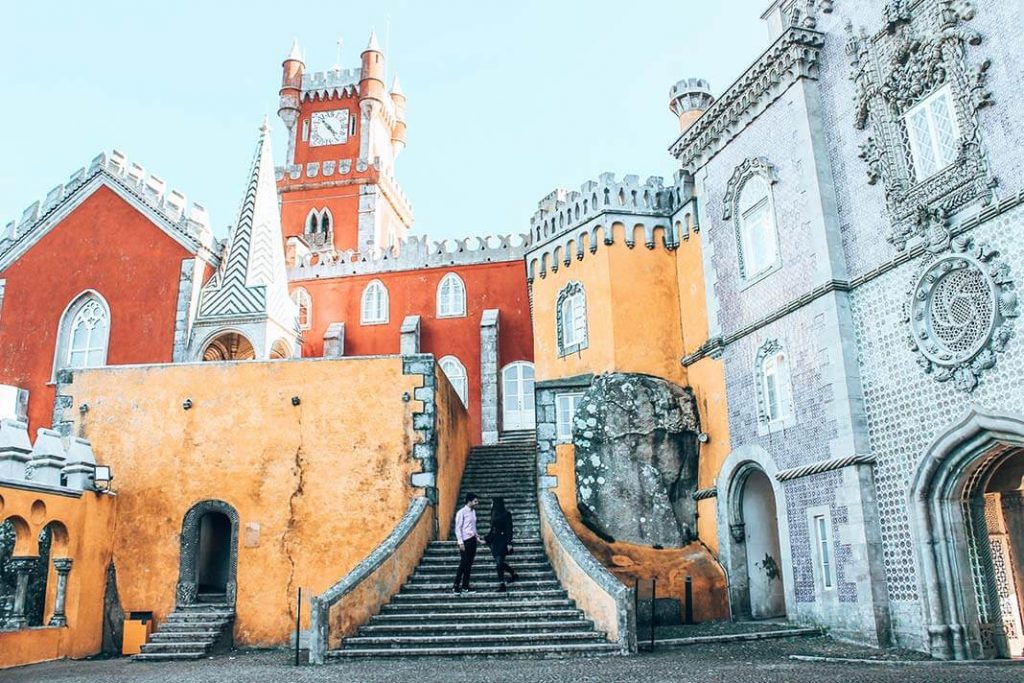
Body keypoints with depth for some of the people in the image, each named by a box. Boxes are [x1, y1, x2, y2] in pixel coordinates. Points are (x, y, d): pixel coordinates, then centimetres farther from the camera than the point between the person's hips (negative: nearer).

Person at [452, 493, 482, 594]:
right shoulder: (462, 512, -10)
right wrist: (460, 542, -16)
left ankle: (465, 586, 16)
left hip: (472, 540, 7)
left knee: (469, 564, 9)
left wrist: (477, 536, 9)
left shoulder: (473, 511, 12)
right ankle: (456, 586, 2)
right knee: (463, 563, -6)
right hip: (465, 540, -7)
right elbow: (458, 528, -11)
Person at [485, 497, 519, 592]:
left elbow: (509, 529, -13)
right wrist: (488, 538, 16)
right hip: (494, 541, 8)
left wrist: (509, 543, -17)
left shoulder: (506, 514, -10)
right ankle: (513, 573, 32)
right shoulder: (494, 514, 12)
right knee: (499, 562, 11)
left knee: (499, 562, -10)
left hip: (502, 541, -8)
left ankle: (501, 584, -5)